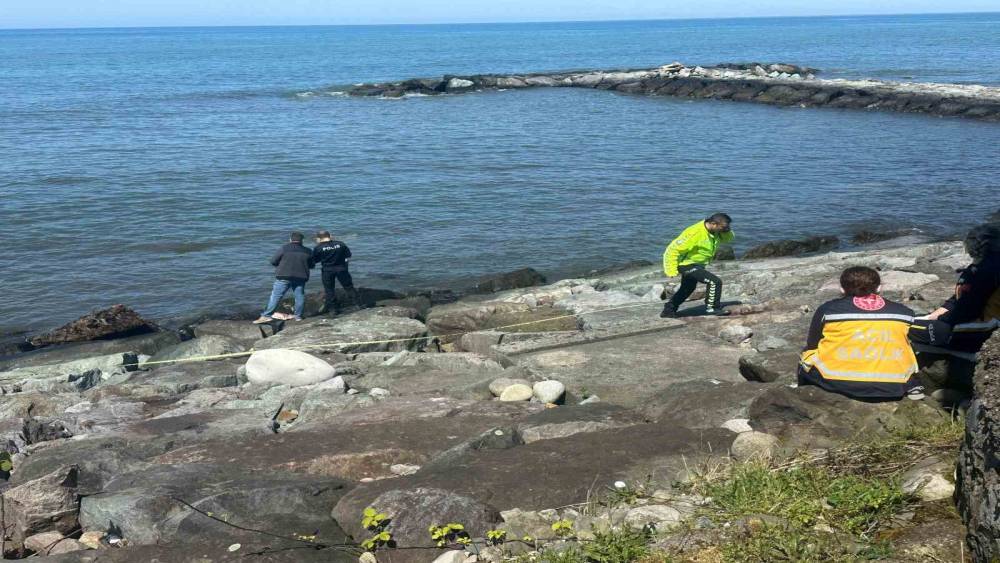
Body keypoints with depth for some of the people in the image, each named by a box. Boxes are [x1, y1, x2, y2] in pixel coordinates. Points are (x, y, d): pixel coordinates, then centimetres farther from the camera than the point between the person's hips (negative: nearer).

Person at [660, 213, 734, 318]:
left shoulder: (715, 232, -5)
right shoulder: (695, 233, -30)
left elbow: (729, 238, 9)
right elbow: (673, 249, -28)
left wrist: (727, 230, -15)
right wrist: (672, 271, -28)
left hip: (697, 265, 10)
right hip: (688, 265, -10)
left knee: (687, 289, 26)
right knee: (715, 282, -18)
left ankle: (668, 310, 40)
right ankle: (712, 308, -4)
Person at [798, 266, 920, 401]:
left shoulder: (828, 309, 2)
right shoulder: (904, 312, 8)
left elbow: (812, 346, 13)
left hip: (839, 383, -1)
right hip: (893, 386, 1)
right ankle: (910, 388, 16)